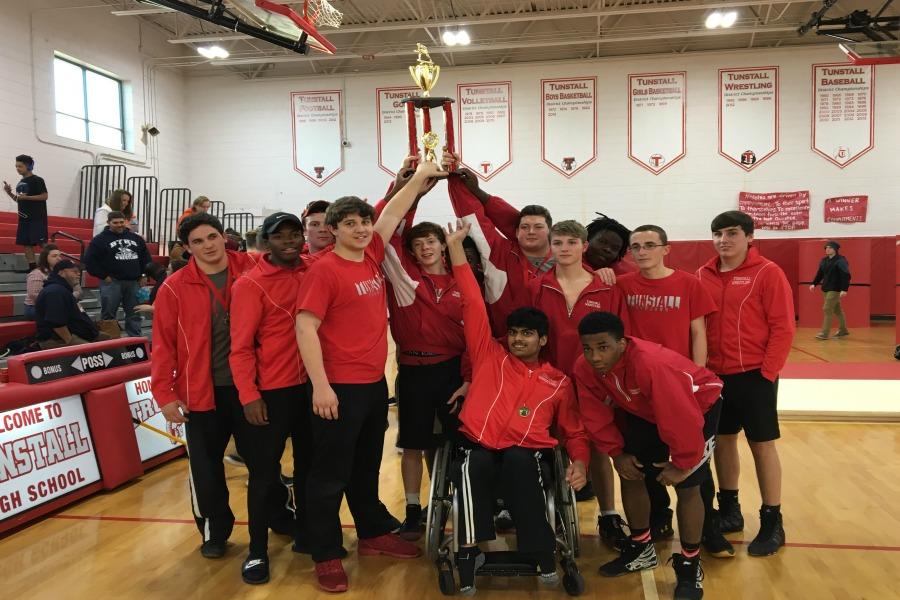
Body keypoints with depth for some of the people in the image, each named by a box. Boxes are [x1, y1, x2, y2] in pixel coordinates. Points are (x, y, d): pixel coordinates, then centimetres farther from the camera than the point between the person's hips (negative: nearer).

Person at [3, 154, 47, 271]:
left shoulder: (37, 180, -6)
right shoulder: (20, 183, 16)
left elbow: (44, 196, -13)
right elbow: (19, 200, 22)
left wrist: (26, 197, -17)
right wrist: (9, 192, 6)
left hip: (37, 217, -8)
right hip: (24, 217, 8)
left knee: (41, 242, -14)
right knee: (26, 243, 4)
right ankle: (32, 267, 5)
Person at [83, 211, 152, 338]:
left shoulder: (136, 238, 13)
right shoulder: (100, 239, -1)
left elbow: (146, 258, 19)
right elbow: (90, 260, -6)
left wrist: (142, 275, 8)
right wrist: (104, 276, -8)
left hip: (133, 282, 4)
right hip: (111, 282, -4)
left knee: (134, 314, 8)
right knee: (108, 314, 1)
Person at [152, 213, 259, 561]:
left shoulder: (251, 271, -4)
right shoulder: (174, 288, -5)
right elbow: (164, 345, -4)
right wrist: (165, 394, -7)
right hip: (201, 391, 0)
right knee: (205, 465, 10)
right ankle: (214, 530, 30)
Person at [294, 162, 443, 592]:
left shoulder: (372, 256, 6)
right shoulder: (324, 270, -13)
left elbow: (392, 214, 19)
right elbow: (305, 327, -18)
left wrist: (419, 177, 22)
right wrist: (320, 386, -22)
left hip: (375, 383, 7)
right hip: (339, 388, -7)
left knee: (367, 467, 21)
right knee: (331, 474, 5)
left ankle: (374, 534, 37)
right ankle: (327, 556, 19)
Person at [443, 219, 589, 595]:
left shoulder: (559, 381, 17)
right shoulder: (490, 357, 14)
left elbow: (574, 431, 21)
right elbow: (474, 305, 10)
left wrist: (580, 463, -2)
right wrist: (456, 247, 7)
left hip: (526, 453, 0)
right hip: (478, 447, 0)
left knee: (517, 464, -35)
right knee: (475, 465, -34)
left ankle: (542, 553, -25)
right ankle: (469, 553, -30)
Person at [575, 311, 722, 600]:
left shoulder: (651, 364, -43)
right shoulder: (584, 369, -22)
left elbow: (682, 419, -36)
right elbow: (597, 415, -8)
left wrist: (681, 463, -24)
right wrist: (617, 452, -11)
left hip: (699, 404, -6)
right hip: (645, 411, 6)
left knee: (686, 486, -8)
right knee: (631, 474, 8)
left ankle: (689, 566, 12)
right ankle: (641, 548, 29)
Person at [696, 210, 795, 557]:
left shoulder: (767, 273, -8)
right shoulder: (704, 275, 5)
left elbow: (783, 327, -10)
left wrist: (767, 372, -13)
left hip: (754, 374, -4)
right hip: (715, 374, 5)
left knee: (762, 444, 4)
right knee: (723, 440, 13)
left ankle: (772, 523, 18)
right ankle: (729, 510, 29)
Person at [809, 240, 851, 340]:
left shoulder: (840, 261, -13)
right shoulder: (824, 261, 10)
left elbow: (846, 276, -18)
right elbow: (819, 274, 17)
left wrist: (844, 289, -25)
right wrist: (814, 284, 5)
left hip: (835, 290, -8)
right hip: (826, 289, 8)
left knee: (827, 309, -12)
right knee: (837, 310, 19)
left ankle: (824, 333, -9)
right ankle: (843, 330, 32)